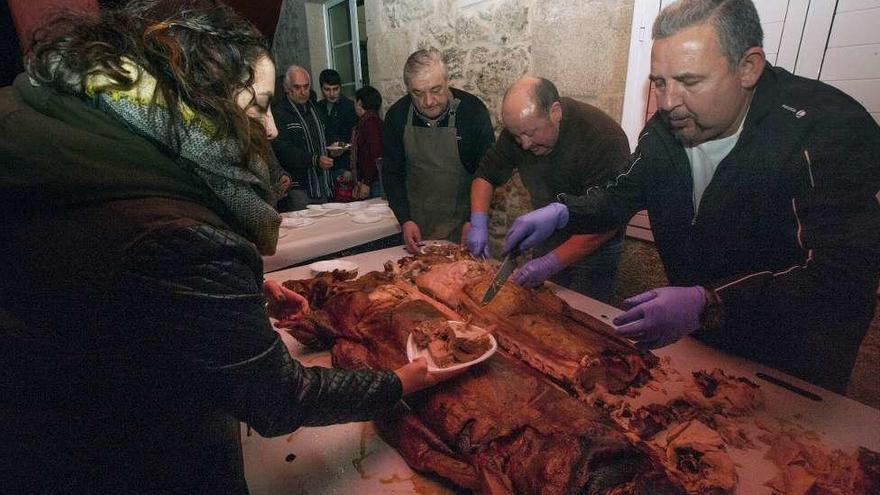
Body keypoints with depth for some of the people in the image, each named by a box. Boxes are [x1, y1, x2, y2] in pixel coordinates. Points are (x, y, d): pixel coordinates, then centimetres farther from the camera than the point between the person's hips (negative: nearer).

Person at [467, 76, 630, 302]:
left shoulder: (604, 138, -29)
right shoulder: (520, 125, -11)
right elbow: (486, 175, 0)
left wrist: (550, 263, -33)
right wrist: (478, 224, -15)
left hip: (595, 247, -4)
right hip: (549, 239, 5)